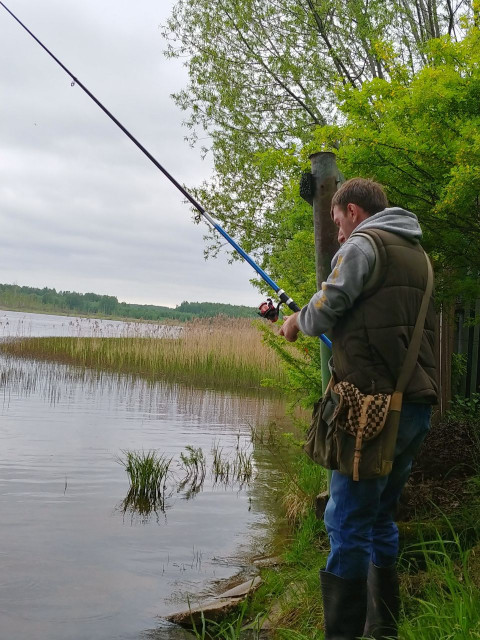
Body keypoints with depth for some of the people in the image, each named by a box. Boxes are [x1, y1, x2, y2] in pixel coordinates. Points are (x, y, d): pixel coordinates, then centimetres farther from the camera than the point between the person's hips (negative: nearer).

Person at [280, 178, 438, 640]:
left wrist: (298, 321, 10)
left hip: (376, 403, -9)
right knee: (379, 519, 17)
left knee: (347, 524, -5)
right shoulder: (415, 252, 21)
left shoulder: (363, 244, -5)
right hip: (417, 405, 9)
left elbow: (324, 311, -12)